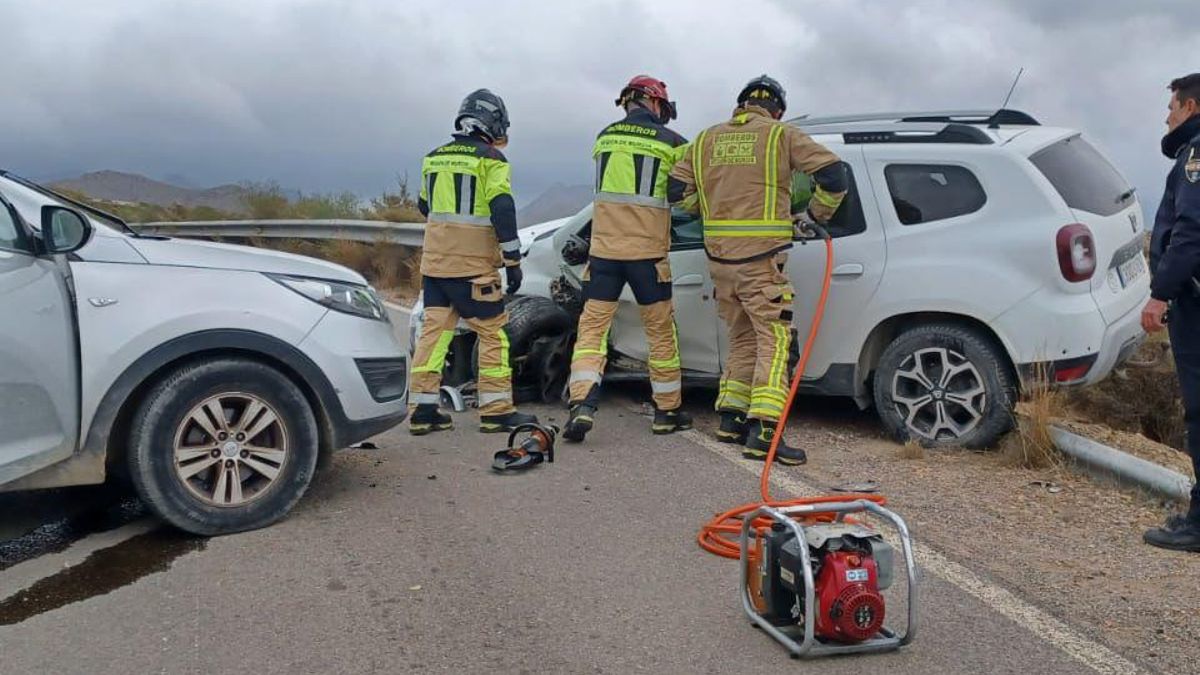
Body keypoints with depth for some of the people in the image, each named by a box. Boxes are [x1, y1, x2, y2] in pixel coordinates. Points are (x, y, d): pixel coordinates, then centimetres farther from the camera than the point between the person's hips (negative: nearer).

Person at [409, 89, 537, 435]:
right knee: (493, 333, 3)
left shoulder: (433, 158, 14)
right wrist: (513, 262, -10)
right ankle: (496, 411, 4)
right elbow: (502, 211, -13)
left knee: (434, 330, 8)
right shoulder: (490, 159, -6)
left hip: (434, 262, 6)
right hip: (473, 266, -6)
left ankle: (423, 410, 8)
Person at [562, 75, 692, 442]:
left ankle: (583, 405, -12)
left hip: (604, 248, 3)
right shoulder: (670, 142, -1)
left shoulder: (604, 137, 11)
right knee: (661, 330, 11)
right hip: (647, 252, -2)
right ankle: (668, 411, 19)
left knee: (593, 325, 5)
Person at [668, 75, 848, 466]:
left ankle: (731, 419, 20)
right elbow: (834, 174, -5)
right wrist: (815, 215, 10)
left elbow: (676, 190, 10)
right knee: (774, 339, -4)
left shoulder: (707, 140, 13)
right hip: (760, 257, -5)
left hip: (719, 257, 5)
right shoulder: (782, 136, 1)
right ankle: (763, 431, -13)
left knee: (742, 338, 18)